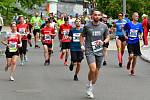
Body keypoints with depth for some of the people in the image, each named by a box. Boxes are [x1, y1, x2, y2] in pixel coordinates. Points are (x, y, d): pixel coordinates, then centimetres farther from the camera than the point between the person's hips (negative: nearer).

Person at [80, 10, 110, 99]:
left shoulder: (104, 26, 4)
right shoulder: (87, 26, -1)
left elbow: (107, 37, 12)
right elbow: (82, 36, 13)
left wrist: (103, 42, -8)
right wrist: (82, 45, -1)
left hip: (99, 51, 3)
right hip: (89, 50, -3)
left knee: (97, 71, 9)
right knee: (93, 69, -20)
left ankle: (91, 88, 28)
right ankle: (89, 85, 6)